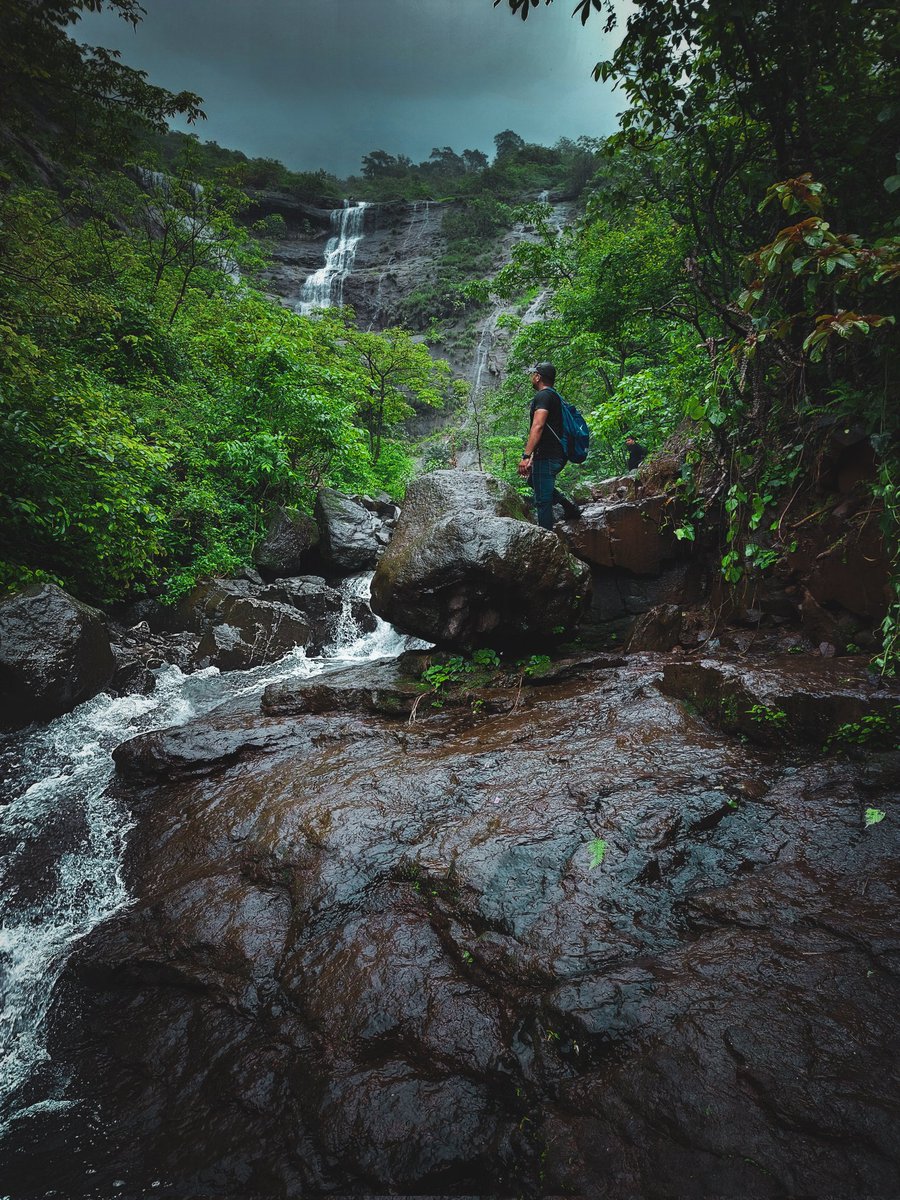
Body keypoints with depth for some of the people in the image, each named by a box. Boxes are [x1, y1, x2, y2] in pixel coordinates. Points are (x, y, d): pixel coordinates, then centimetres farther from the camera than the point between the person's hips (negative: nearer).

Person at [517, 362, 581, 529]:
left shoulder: (543, 395, -10)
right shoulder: (554, 396, 22)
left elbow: (537, 426, -24)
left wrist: (526, 456, -29)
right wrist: (533, 459, 26)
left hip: (547, 457, -10)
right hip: (558, 455, 10)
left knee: (542, 501, -8)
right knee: (534, 480, 30)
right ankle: (569, 506, 22)